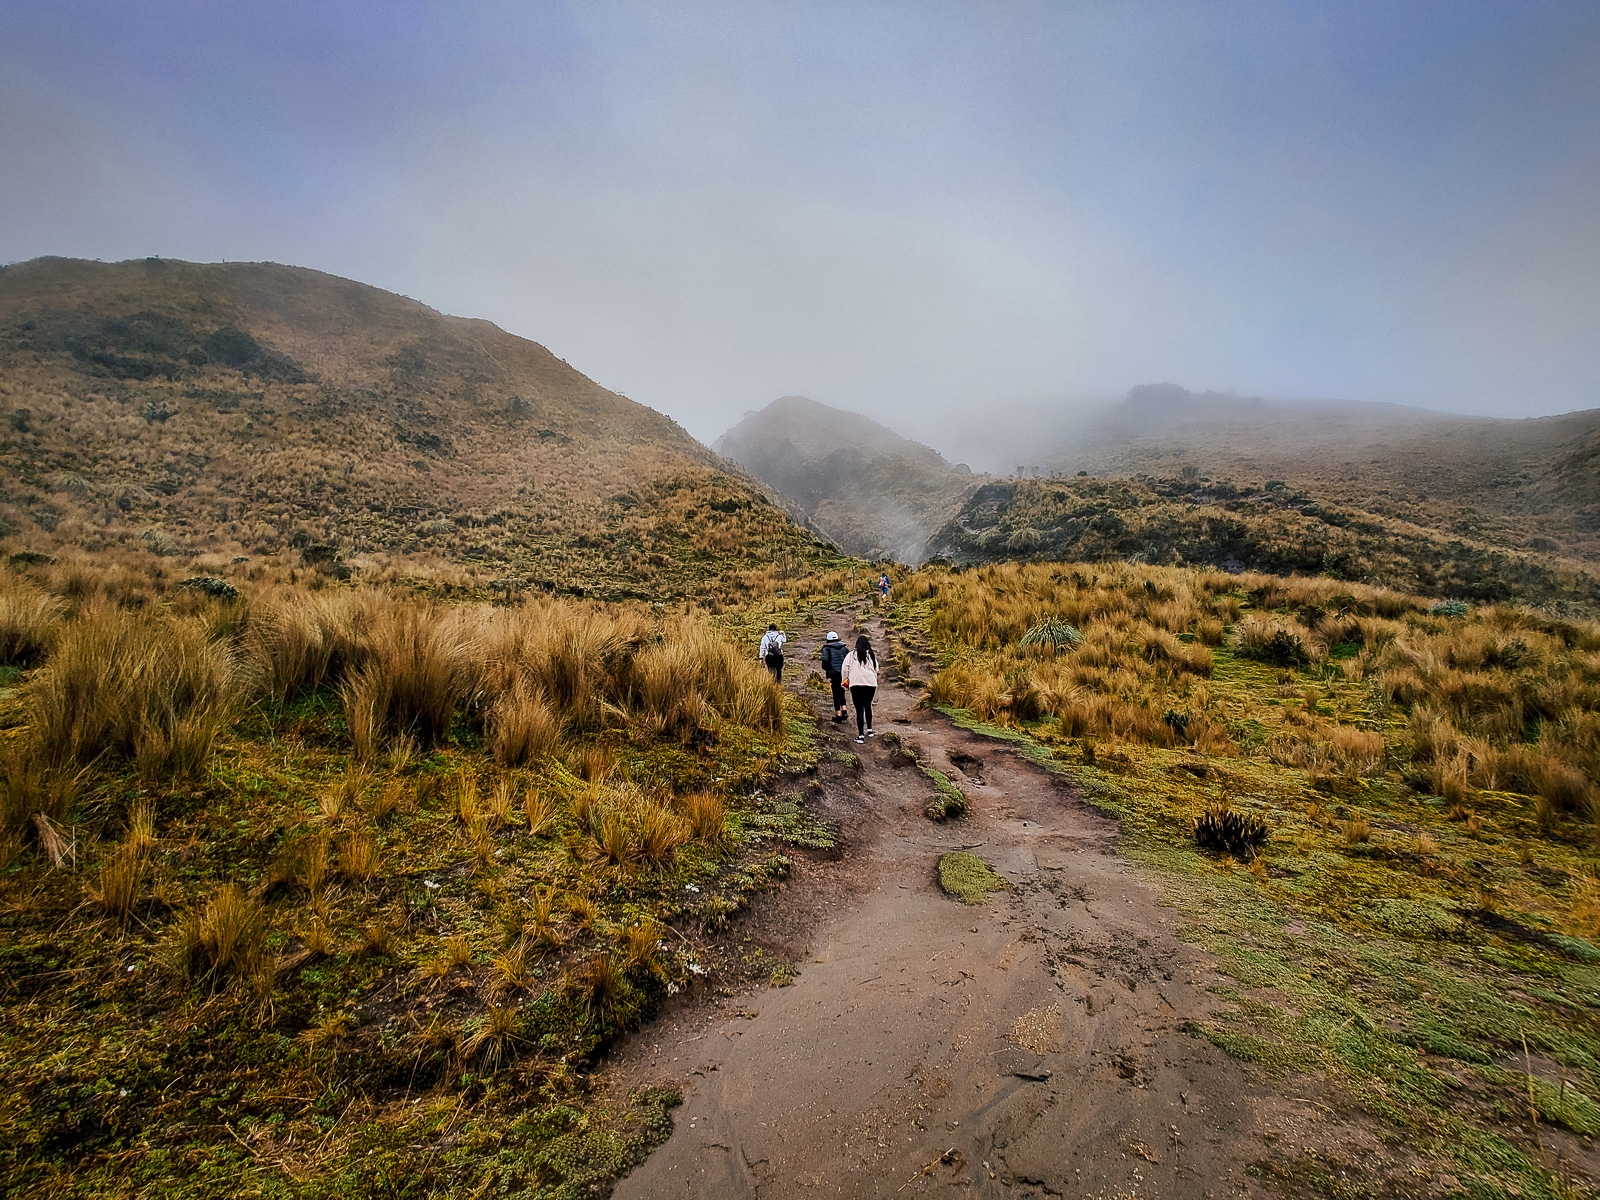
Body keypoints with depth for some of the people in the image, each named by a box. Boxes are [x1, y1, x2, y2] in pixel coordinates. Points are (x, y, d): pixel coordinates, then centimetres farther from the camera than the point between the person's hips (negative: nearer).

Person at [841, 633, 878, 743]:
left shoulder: (851, 655, 1)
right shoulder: (872, 655, 8)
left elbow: (844, 669, -1)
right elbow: (876, 670, 12)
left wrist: (846, 680, 13)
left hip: (856, 684, -3)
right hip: (871, 683, 3)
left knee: (859, 709, -3)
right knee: (868, 706, 23)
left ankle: (861, 735, -7)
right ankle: (869, 730, 29)